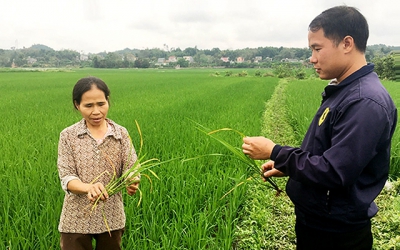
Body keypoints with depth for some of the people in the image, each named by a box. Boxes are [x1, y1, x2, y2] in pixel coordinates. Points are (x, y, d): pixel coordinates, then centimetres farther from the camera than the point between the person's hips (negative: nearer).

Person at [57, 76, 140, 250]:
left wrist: (132, 183, -34)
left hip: (111, 218, 1)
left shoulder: (121, 134, -5)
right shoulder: (68, 136, -7)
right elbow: (66, 177, -11)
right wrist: (89, 187, -32)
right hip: (77, 220, -1)